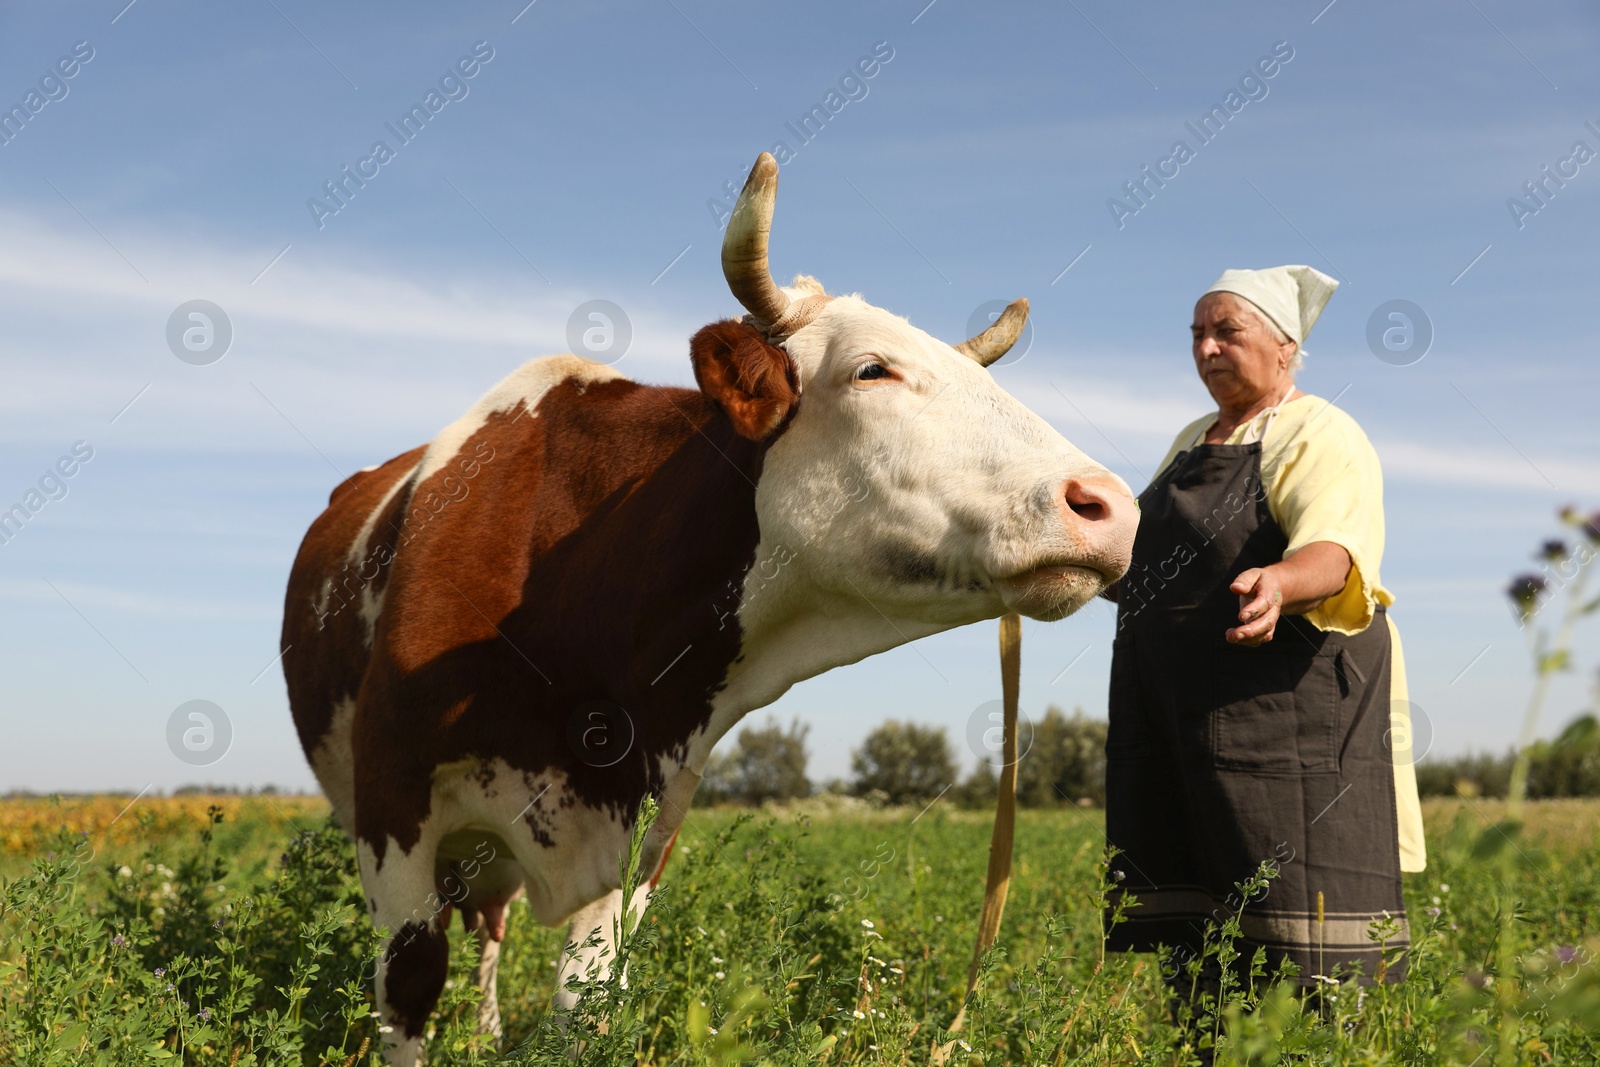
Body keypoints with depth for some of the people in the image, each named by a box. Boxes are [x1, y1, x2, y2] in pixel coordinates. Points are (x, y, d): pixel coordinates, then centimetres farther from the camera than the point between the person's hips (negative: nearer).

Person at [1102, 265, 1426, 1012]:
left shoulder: (1318, 437, -6)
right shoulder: (1194, 442, 19)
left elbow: (1336, 548, -26)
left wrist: (1278, 583, -45)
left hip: (1288, 712, -8)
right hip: (1179, 723, 8)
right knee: (1195, 933, 9)